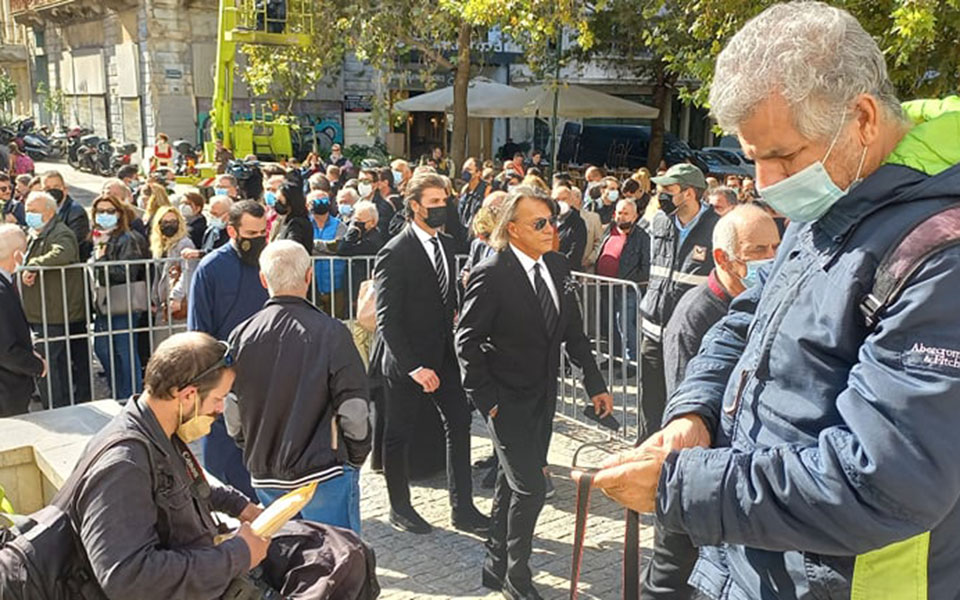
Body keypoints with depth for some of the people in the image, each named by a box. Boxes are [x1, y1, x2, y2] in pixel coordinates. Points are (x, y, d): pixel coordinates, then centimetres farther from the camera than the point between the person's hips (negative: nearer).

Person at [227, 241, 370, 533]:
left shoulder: (241, 336, -2)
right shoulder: (330, 333, -14)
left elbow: (231, 410, 4)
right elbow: (354, 410, -13)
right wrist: (357, 456, 4)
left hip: (264, 476, 5)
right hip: (324, 473, -4)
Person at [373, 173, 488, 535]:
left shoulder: (445, 244, 7)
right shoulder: (396, 254, -16)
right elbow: (387, 320, -19)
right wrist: (413, 367, -22)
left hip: (444, 356, 7)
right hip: (408, 360, -7)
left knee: (459, 424, 6)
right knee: (398, 435, 9)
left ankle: (462, 508, 18)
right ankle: (399, 508, 27)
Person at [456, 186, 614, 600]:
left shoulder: (556, 267, 2)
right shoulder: (490, 274, -17)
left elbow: (573, 330, 8)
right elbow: (467, 341, -14)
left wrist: (595, 383, 4)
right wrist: (486, 399, -14)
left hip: (543, 397, 7)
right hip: (508, 401, -6)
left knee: (511, 485, 18)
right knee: (530, 488, -5)